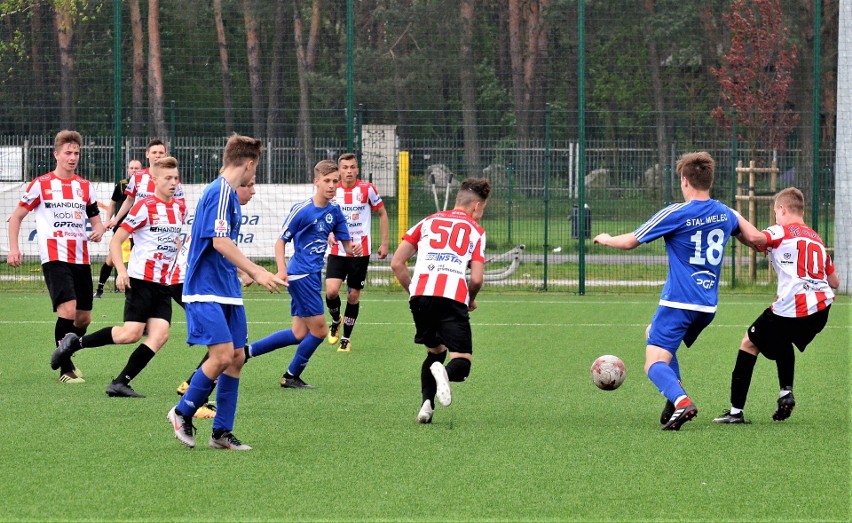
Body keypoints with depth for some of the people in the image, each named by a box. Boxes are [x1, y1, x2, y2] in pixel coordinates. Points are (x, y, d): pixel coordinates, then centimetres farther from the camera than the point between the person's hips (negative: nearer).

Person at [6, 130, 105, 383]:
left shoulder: (85, 187, 13)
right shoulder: (41, 185, 1)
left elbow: (96, 220, 20)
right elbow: (16, 216, 5)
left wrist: (99, 230, -4)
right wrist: (13, 248, -7)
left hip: (81, 259, 5)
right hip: (54, 257, -5)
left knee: (84, 317, 7)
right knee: (68, 309, -21)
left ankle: (67, 358, 30)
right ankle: (65, 370, -12)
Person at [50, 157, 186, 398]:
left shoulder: (180, 208, 11)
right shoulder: (145, 207, -10)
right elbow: (116, 240, -10)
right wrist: (121, 270, -22)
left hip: (163, 284, 7)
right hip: (141, 279, -7)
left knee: (160, 334, -10)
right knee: (131, 334, -13)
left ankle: (120, 383, -7)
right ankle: (74, 342, 6)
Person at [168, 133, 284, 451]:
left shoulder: (228, 193, 16)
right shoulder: (220, 192, -14)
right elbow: (220, 242, -23)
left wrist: (250, 272, 34)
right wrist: (256, 272, -24)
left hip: (227, 291, 10)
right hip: (207, 290, -10)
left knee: (236, 357, 7)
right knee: (223, 355, -16)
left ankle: (222, 431, 12)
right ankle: (182, 413, 2)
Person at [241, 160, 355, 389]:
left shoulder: (334, 211, 7)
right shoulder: (302, 210, -13)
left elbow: (346, 242, 11)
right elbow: (281, 240, -10)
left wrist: (353, 248, -13)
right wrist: (282, 269, -24)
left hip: (313, 275, 8)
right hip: (301, 275, -8)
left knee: (299, 334, 9)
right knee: (318, 330, -5)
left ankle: (246, 351, 15)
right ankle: (292, 376, 12)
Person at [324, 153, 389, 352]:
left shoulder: (367, 189, -4)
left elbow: (382, 213, 8)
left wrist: (384, 243, 4)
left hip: (360, 251, 0)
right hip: (337, 251, 1)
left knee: (353, 296, 4)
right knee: (331, 291, -16)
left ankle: (346, 339, 18)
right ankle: (335, 321, 15)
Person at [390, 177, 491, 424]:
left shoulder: (428, 222, 24)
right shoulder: (476, 231, 16)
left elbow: (396, 263, 16)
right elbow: (476, 279, 5)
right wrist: (470, 301, 25)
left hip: (420, 294, 3)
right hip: (453, 297, -3)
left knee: (435, 350, 24)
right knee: (462, 362, 0)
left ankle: (427, 404, 5)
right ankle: (446, 372, -35)